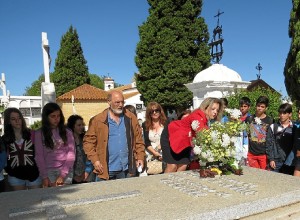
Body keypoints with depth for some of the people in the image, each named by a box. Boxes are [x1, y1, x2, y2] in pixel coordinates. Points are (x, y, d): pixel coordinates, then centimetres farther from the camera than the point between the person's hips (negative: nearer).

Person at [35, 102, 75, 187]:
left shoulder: (67, 132, 5)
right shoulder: (39, 134, 3)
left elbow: (71, 153, 0)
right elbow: (39, 156, 1)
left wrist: (63, 174, -9)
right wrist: (44, 176, -7)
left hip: (66, 171, 1)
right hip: (49, 171, -1)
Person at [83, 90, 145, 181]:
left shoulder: (131, 118, 6)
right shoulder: (97, 120, -3)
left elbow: (139, 140, 10)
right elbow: (88, 142, -2)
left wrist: (140, 157, 2)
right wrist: (95, 160, -10)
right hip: (105, 171, -2)